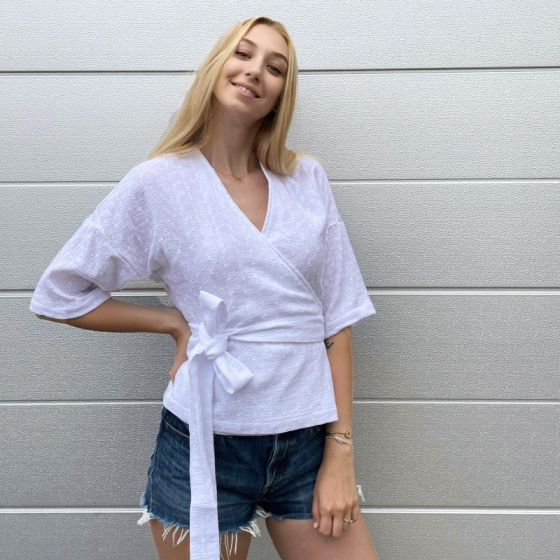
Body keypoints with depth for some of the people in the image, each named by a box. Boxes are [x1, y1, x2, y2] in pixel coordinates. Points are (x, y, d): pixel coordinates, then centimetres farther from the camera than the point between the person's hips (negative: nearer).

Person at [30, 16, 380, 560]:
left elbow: (337, 318, 1)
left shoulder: (307, 179, 2)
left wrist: (340, 453, -2)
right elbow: (57, 295, 2)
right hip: (206, 446, -2)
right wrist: (176, 322, -4)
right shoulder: (158, 183, -5)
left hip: (307, 446, 3)